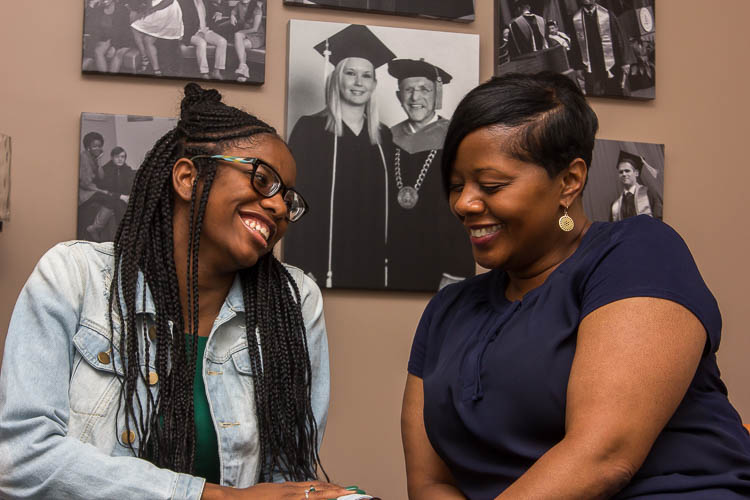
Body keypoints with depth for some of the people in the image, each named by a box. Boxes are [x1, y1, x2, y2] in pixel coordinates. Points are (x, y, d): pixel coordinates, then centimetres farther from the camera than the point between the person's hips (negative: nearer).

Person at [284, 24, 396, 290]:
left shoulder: (383, 136, 10)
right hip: (325, 263, -4)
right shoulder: (310, 129, -4)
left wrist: (389, 259, 6)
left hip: (373, 264, 4)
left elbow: (387, 204, 13)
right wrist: (302, 269, -14)